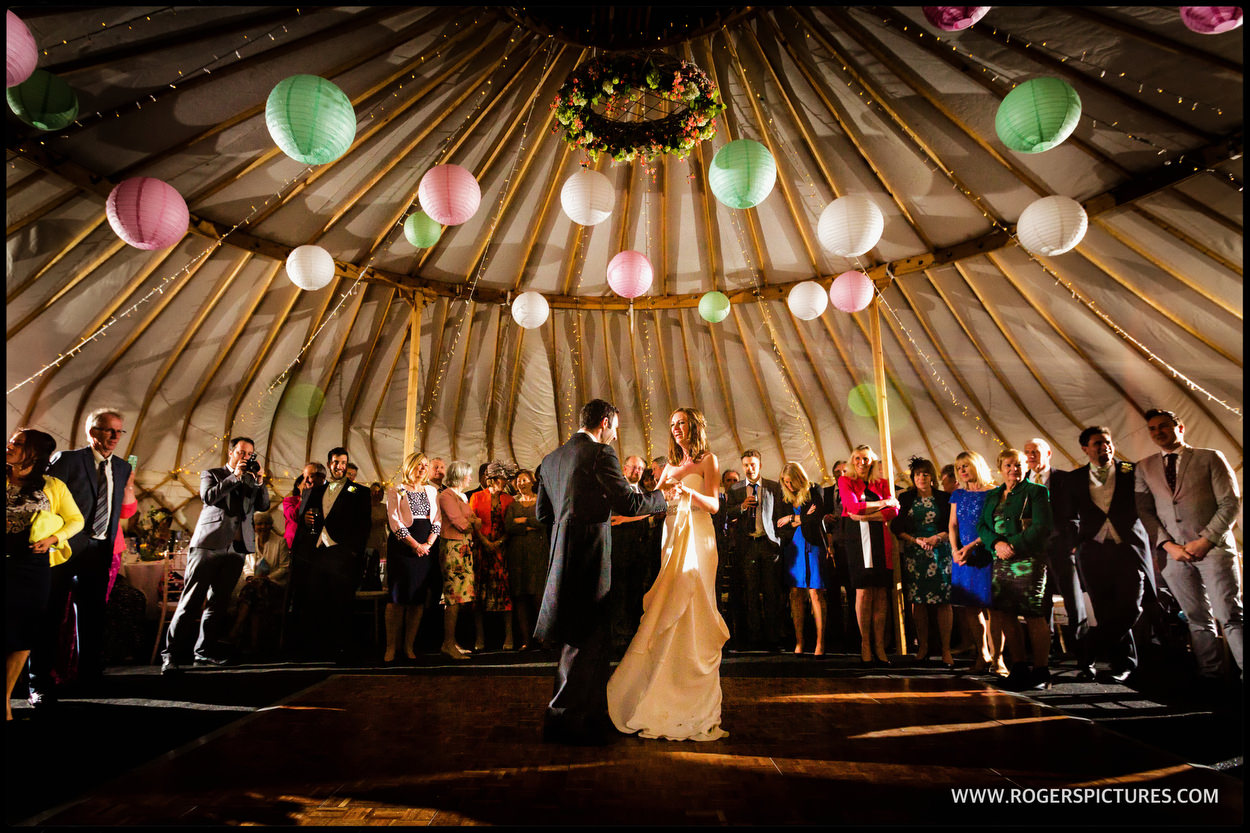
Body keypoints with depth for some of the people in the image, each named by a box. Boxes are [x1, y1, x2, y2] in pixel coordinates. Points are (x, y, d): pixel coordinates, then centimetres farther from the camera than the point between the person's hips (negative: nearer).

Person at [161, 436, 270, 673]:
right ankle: (172, 654, -2)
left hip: (237, 548, 4)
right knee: (192, 600, -5)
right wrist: (235, 477, -9)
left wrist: (259, 480, -2)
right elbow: (208, 496, -9)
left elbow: (264, 506, 10)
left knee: (219, 602, 7)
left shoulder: (251, 480, 20)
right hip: (209, 544, -4)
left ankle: (205, 651, 13)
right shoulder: (211, 474, 9)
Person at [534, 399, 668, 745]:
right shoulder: (601, 453, -9)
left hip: (563, 556, 9)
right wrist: (664, 495, 3)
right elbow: (629, 502, -13)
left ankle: (589, 713, 29)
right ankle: (565, 719, 5)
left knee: (580, 637, 18)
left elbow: (542, 514, 17)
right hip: (590, 554, -9)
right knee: (587, 637, 0)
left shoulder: (551, 459, 15)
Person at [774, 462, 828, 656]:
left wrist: (791, 519, -2)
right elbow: (778, 528, 2)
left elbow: (817, 517, -9)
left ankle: (820, 643, -5)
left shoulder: (814, 491, 4)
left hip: (812, 546, -3)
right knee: (795, 594, -1)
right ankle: (799, 642, 2)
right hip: (791, 548, 3)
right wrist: (803, 519, -6)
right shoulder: (782, 499, 11)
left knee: (815, 593, -8)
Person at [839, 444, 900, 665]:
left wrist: (865, 516, -8)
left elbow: (893, 511, 4)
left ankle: (879, 645, 2)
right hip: (857, 539, -2)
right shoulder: (845, 481, 9)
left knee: (881, 593, -2)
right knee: (863, 591, -7)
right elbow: (854, 507, -6)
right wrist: (883, 503, 0)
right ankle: (865, 644, 1)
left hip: (879, 538, 3)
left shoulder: (882, 483, 16)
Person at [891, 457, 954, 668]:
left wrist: (937, 537, -14)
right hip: (914, 555, 1)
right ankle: (923, 646, 12)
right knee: (918, 601, 2)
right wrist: (917, 540, -9)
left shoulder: (944, 498, 5)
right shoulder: (905, 499, 8)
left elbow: (953, 527, 3)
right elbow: (896, 527, 4)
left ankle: (945, 649, 2)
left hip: (940, 553, -1)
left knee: (943, 600, -5)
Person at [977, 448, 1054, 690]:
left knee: (1034, 617, -2)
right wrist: (997, 543, -8)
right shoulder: (992, 495, 17)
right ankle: (1019, 668, 18)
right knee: (1005, 615, 6)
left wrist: (1014, 546, -15)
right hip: (1001, 562, 5)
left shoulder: (1036, 491, 0)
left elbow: (1042, 527, -10)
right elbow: (981, 526, 11)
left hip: (1028, 561, -5)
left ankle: (1041, 671, 9)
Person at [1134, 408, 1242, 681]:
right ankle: (1208, 677, 10)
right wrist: (1167, 545, -6)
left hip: (1214, 547, -2)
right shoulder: (1144, 468, 12)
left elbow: (1231, 503, -1)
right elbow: (1145, 512, 8)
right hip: (1175, 553, 3)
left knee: (1230, 616, -7)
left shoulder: (1210, 458, 5)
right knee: (1198, 620, 6)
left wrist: (1206, 540, -10)